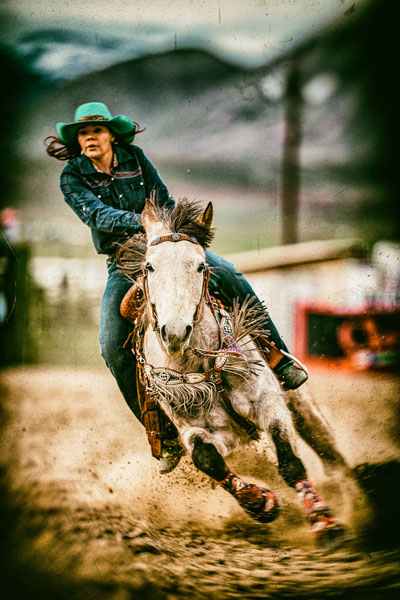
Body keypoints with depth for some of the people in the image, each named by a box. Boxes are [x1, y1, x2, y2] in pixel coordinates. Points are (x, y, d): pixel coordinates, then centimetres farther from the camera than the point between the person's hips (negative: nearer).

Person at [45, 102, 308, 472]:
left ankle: (280, 357, -12)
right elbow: (96, 215, -25)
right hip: (123, 263, 0)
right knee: (113, 350, -14)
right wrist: (142, 222, -40)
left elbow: (165, 203, 4)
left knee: (229, 277, -23)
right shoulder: (73, 178, -8)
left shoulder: (134, 157, -1)